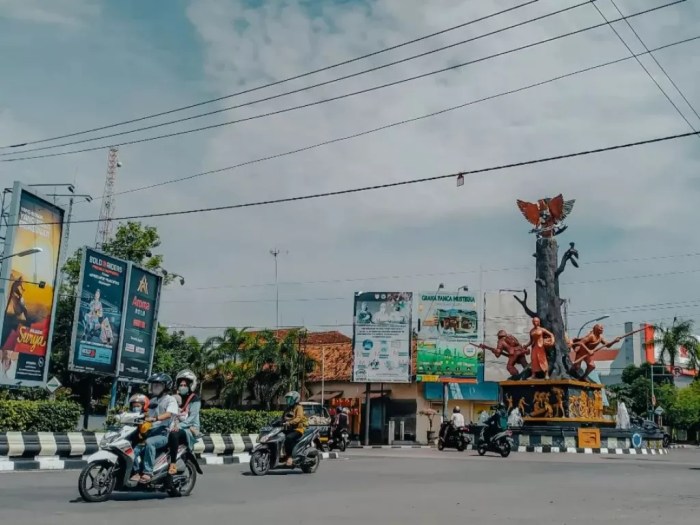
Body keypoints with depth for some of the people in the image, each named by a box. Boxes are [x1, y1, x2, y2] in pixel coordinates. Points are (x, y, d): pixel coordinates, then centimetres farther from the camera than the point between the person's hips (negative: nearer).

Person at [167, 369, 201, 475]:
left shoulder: (195, 399, -1)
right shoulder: (176, 397, 18)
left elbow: (192, 418, -13)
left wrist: (179, 426, -27)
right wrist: (174, 423, -14)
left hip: (190, 429, -6)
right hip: (177, 428, 6)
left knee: (174, 434, -36)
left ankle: (173, 464, -36)